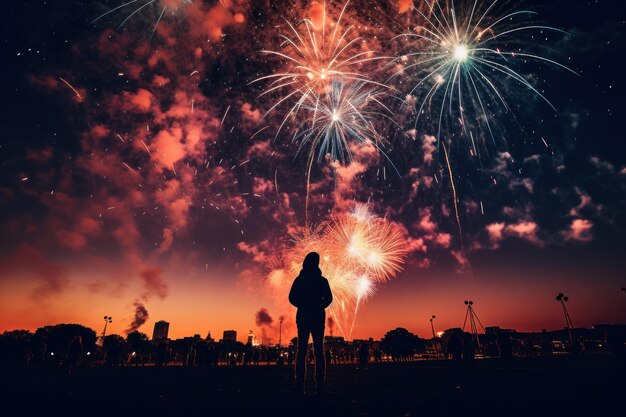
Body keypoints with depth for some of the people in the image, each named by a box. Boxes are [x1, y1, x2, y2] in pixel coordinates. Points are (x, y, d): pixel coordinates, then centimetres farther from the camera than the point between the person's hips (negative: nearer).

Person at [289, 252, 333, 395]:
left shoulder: (299, 279, 5)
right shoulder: (322, 280, 3)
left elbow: (292, 298, 0)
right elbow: (328, 298, -2)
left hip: (303, 317, 1)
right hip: (318, 317, 0)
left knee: (301, 350, 2)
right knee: (319, 351, 2)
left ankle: (300, 386, -2)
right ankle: (320, 386, -2)